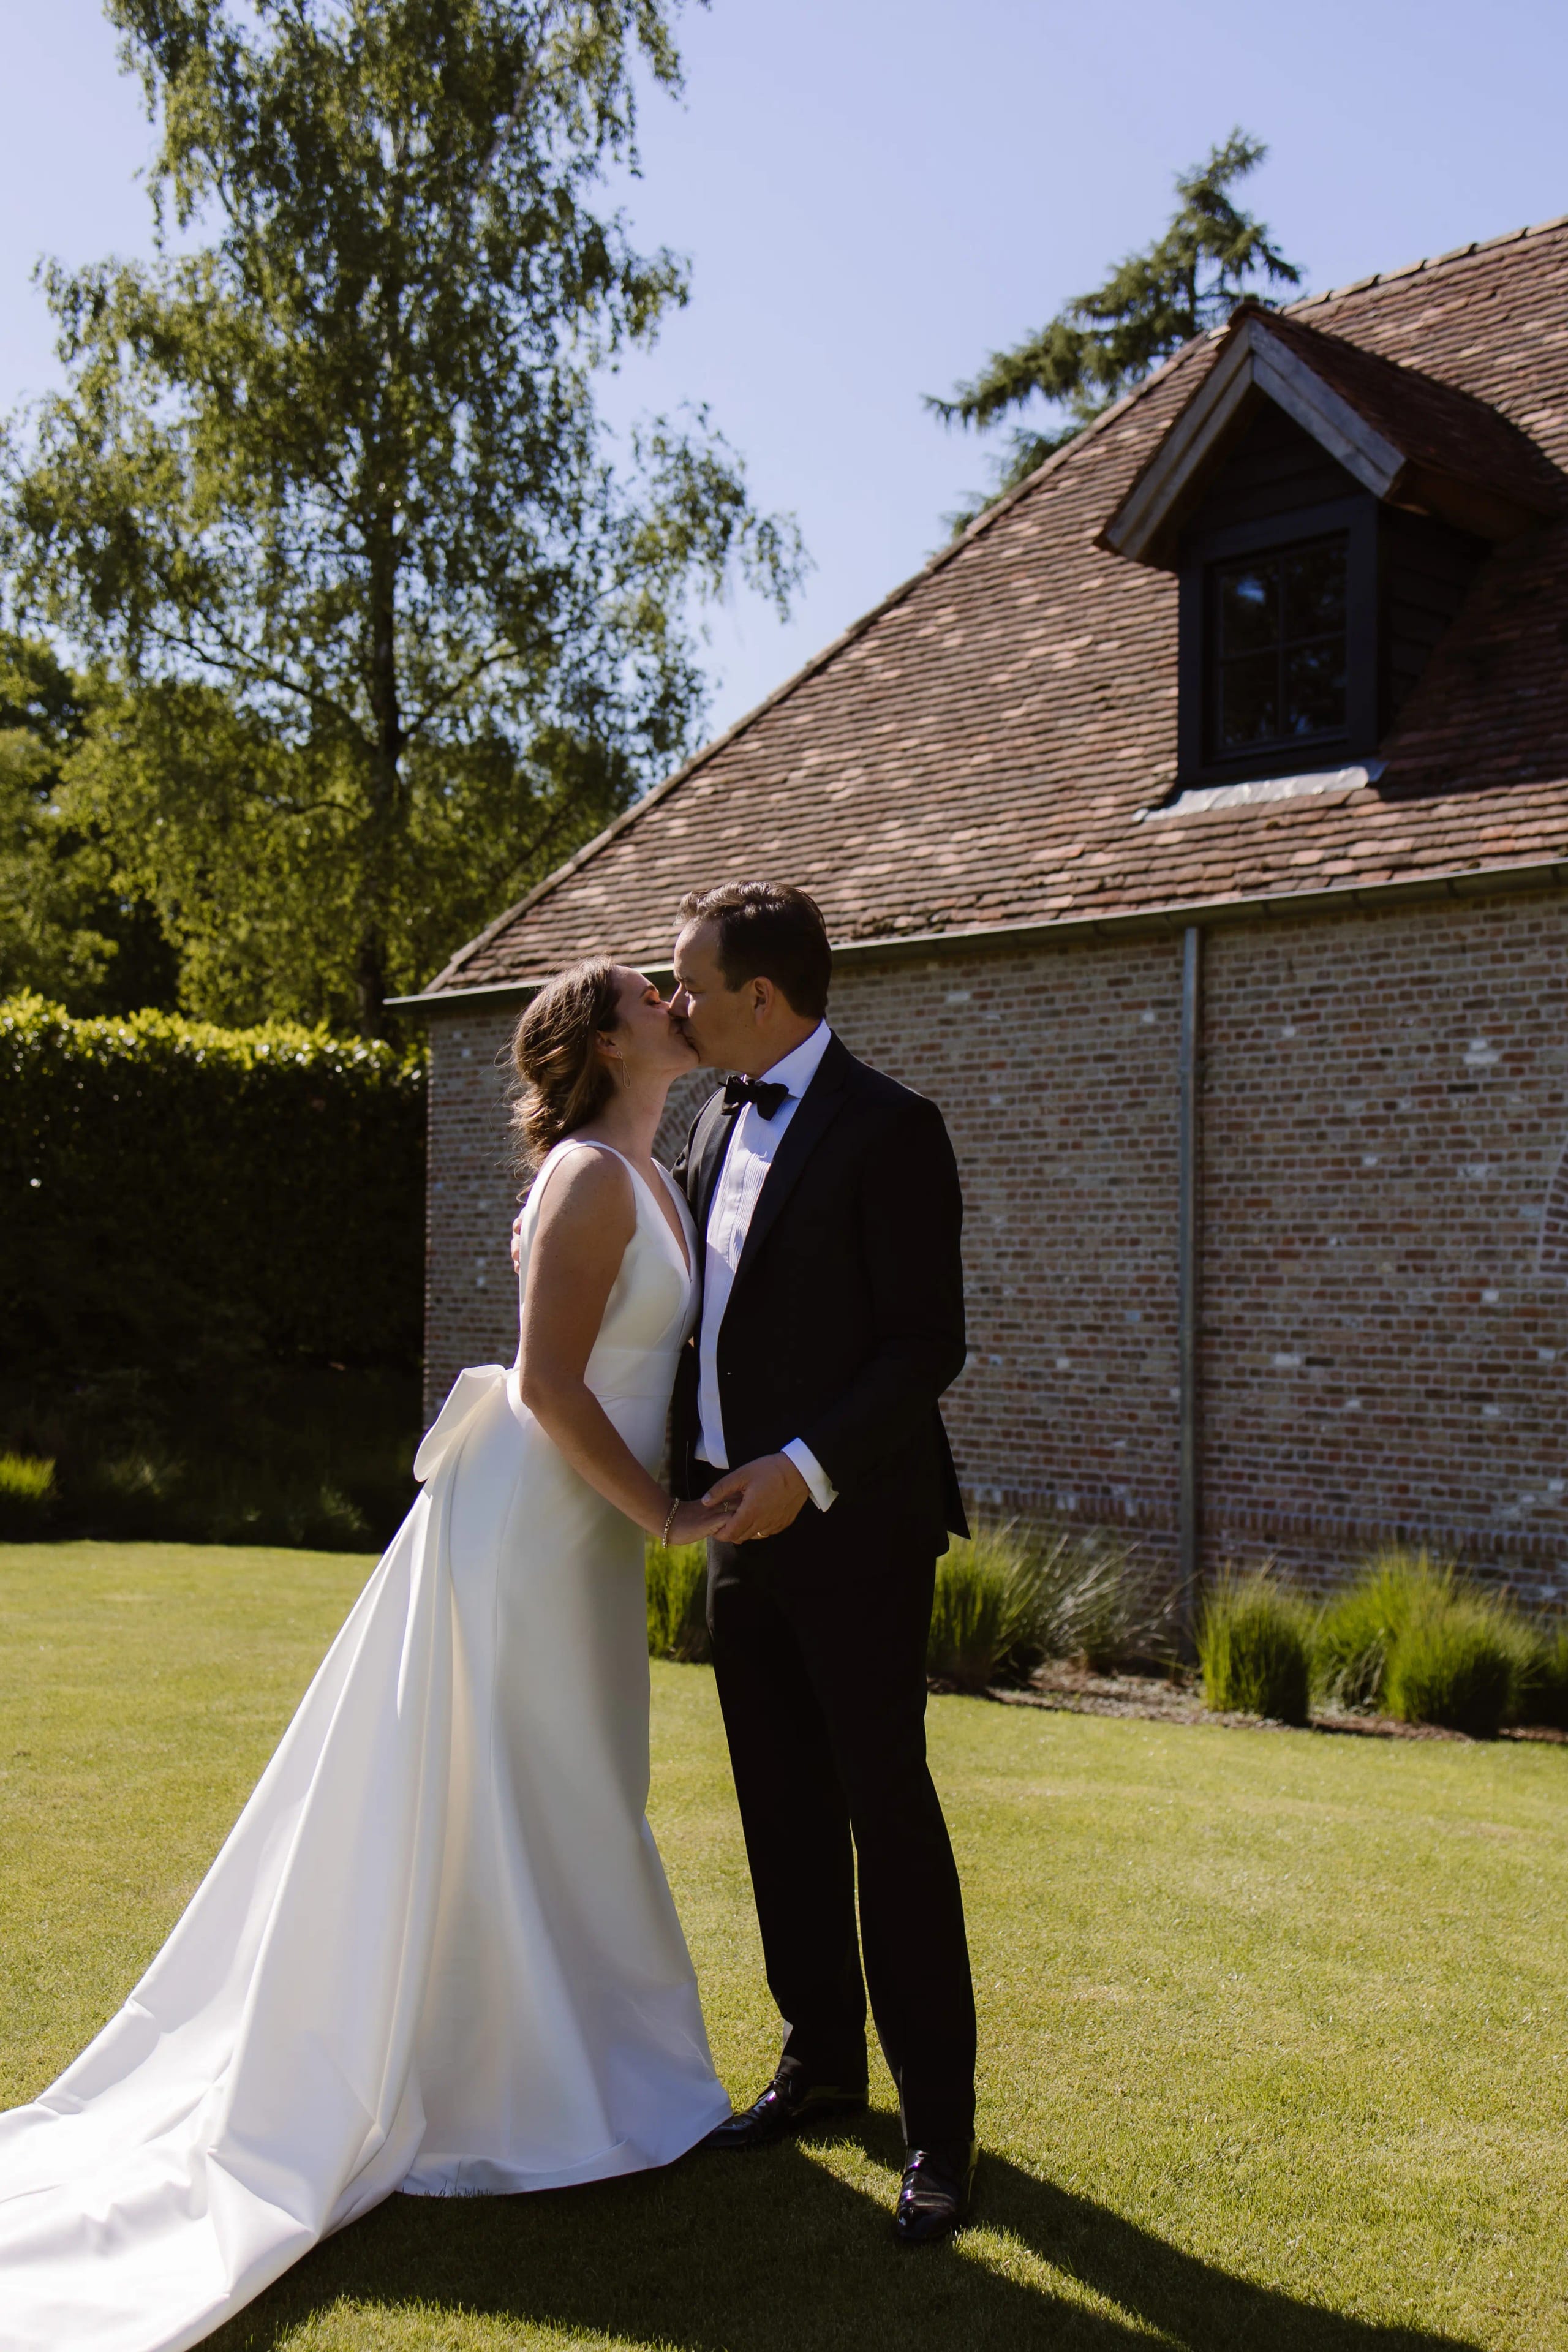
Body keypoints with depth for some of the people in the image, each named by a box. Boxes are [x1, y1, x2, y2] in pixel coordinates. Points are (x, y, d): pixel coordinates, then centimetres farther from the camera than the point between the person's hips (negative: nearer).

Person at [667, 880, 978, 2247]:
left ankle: (939, 2119, 12)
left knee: (888, 1811, -1)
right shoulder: (721, 1122, 12)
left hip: (854, 1529, -8)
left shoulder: (887, 1130, -13)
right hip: (746, 1521, 8)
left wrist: (808, 1469, -23)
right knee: (783, 1809, 15)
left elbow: (928, 1343, -16)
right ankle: (823, 2058, 31)